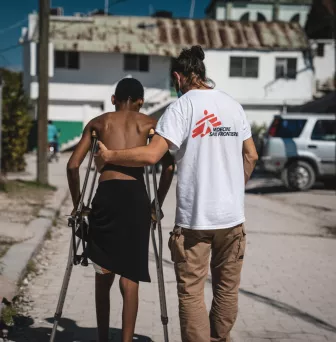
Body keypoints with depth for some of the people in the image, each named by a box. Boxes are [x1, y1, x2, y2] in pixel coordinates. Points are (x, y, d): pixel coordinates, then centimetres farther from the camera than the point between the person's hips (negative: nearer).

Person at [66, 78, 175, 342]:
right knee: (130, 278, 4)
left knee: (104, 275, 15)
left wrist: (77, 204, 18)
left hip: (106, 196, 1)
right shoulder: (149, 123, 14)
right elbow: (168, 166, 2)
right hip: (136, 196, -1)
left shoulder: (98, 122, 17)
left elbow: (73, 165, 9)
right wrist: (158, 203, 12)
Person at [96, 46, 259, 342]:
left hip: (195, 217, -5)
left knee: (191, 292, 3)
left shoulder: (182, 106, -9)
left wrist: (110, 156, -5)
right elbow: (251, 156, 11)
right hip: (232, 216, 5)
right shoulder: (233, 105, 8)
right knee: (227, 288, 17)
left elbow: (151, 155, -18)